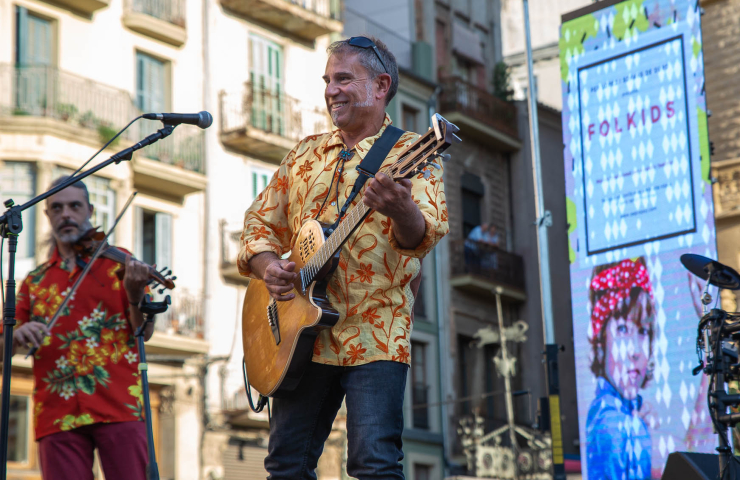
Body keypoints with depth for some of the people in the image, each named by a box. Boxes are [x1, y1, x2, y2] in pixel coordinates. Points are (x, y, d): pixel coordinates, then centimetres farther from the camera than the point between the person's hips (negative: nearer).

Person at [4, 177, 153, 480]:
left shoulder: (118, 262, 11)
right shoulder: (35, 281, 18)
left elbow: (144, 332, 4)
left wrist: (135, 295, -17)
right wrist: (18, 335, -10)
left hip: (118, 407, -2)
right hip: (58, 415, 2)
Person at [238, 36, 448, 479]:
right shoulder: (305, 154, 18)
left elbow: (427, 233, -15)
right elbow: (261, 221, 18)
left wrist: (401, 212, -38)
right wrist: (267, 264, -4)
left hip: (374, 330, -5)